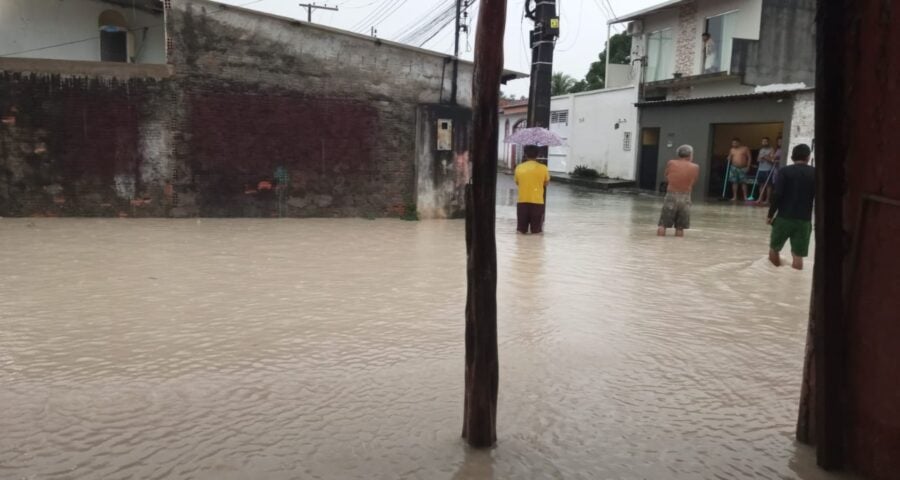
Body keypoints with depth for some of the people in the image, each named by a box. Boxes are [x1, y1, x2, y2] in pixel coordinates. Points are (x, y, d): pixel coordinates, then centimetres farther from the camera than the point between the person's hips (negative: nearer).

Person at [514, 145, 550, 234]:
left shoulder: (519, 167, 0)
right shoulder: (543, 168, -4)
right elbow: (546, 183, 8)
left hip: (522, 201, 1)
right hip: (537, 201, -1)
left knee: (521, 230, 8)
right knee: (537, 230, 9)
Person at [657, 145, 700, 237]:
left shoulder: (671, 163, -2)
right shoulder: (695, 167, -1)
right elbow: (693, 184, 10)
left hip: (671, 196, -1)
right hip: (685, 198, 1)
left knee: (662, 226, 7)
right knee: (680, 230, 11)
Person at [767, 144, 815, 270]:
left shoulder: (784, 171, -2)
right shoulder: (815, 173, 4)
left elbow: (777, 195, -10)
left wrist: (770, 214, -1)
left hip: (784, 217, -1)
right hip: (804, 220, 1)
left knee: (774, 249, 16)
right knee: (798, 256, 4)